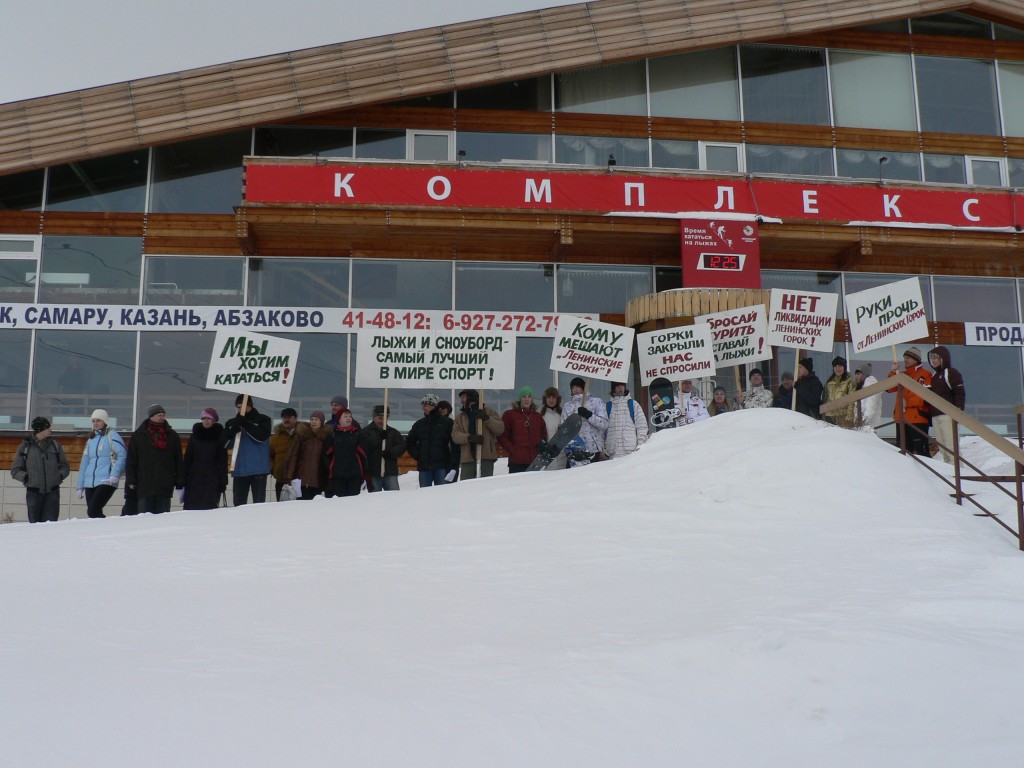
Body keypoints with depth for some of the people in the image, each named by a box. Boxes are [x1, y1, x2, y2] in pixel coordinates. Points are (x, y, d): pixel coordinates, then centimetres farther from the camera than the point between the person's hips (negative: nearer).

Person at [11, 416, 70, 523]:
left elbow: (65, 466, 17)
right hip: (33, 493, 0)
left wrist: (60, 476, -2)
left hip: (52, 492, 1)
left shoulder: (55, 445, 10)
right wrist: (26, 477, -9)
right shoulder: (25, 447, 5)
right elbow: (15, 470, 8)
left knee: (51, 524, -8)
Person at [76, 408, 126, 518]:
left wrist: (115, 474, -22)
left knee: (93, 511, -19)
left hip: (106, 482, -7)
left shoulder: (111, 435, 1)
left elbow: (122, 455, -11)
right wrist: (80, 486, 18)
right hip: (90, 483, 7)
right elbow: (84, 463, 22)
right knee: (91, 513, 4)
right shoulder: (91, 439, 20)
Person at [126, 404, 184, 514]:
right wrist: (131, 480, -2)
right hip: (144, 484, -1)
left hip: (165, 485, 1)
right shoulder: (139, 435, 6)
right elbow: (131, 460, 6)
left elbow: (179, 460, 9)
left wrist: (180, 482, 4)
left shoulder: (172, 436, 9)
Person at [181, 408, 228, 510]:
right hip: (194, 479, 2)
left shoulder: (219, 437, 2)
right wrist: (183, 479, 3)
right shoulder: (194, 437, 9)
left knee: (209, 507, -7)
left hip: (212, 480, -2)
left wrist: (223, 482, -5)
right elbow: (187, 458, 9)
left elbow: (223, 460, 0)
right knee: (191, 507, -3)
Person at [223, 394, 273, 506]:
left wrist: (245, 423, -19)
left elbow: (261, 436, -14)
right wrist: (234, 429, -12)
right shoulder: (232, 422, 11)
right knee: (238, 503, 7)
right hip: (239, 470, 4)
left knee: (259, 503, -2)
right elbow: (226, 444, 5)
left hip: (259, 469, -4)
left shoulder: (263, 420, 3)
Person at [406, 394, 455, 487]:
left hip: (441, 466, -4)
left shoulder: (447, 422, 0)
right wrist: (417, 455, 5)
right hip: (424, 466, 4)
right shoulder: (419, 424, 12)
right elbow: (409, 443, 21)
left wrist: (453, 464, -8)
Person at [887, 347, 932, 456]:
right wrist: (893, 372, -3)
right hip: (901, 419, 7)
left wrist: (908, 402, -17)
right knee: (904, 450, 13)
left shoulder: (924, 374, -3)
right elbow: (889, 388, 8)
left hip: (918, 419, -7)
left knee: (921, 450, -10)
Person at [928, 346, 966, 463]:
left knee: (950, 446, -12)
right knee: (942, 448, 6)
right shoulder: (934, 376, 22)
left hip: (948, 415, -8)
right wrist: (929, 412, 13)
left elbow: (960, 393, -10)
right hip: (935, 416, 8)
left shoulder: (952, 373, -3)